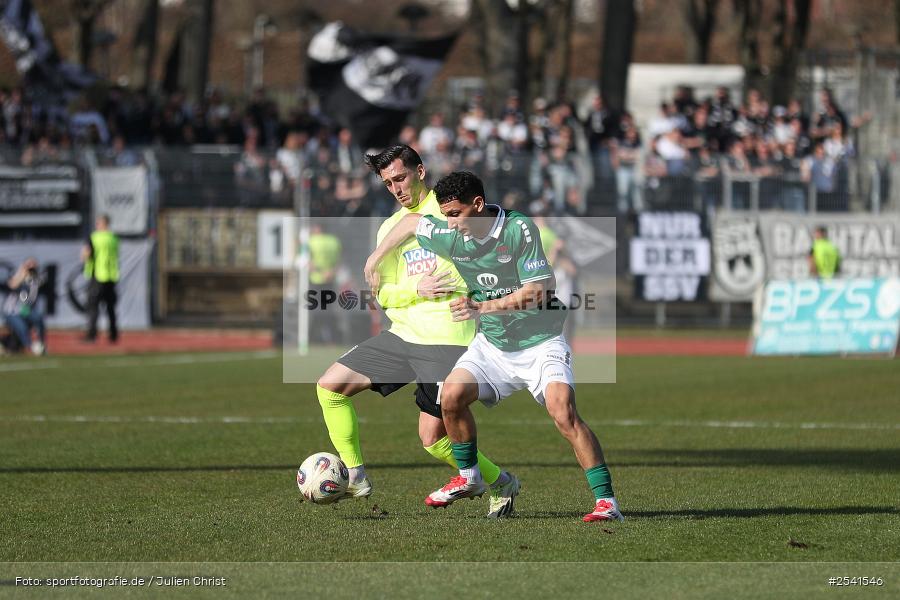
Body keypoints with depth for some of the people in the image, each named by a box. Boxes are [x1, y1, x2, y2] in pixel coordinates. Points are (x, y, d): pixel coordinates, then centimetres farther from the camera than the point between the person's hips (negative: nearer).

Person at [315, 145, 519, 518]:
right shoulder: (390, 228, 15)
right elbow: (384, 294, 11)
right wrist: (417, 289, -9)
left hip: (447, 340, -6)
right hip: (403, 335, 6)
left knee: (432, 438, -9)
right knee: (330, 385, -3)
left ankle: (500, 484, 14)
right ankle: (355, 477, 4)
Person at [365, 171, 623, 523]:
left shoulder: (519, 229, -20)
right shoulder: (451, 237, -5)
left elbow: (538, 292, -23)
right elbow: (410, 221, 15)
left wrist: (483, 307, -27)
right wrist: (375, 259, 22)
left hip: (540, 342, -5)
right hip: (492, 343, 5)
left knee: (563, 412, -24)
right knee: (451, 395, -13)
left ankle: (605, 500, -20)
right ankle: (469, 479, 11)